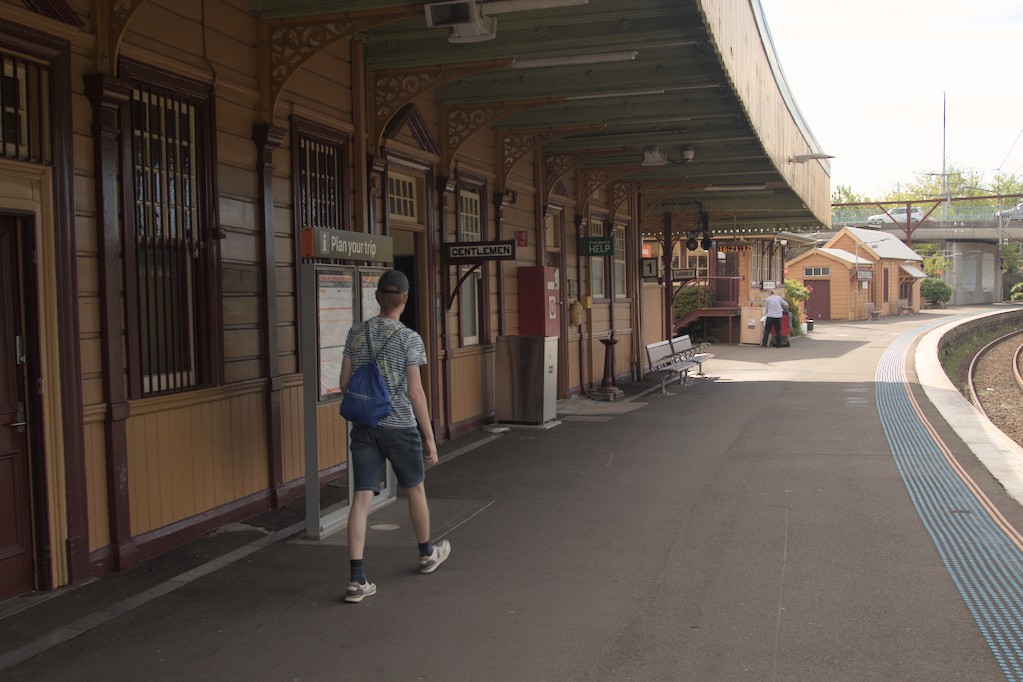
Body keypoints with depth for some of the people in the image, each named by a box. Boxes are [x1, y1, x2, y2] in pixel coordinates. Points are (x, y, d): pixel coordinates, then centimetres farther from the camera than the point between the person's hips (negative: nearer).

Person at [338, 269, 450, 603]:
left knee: (362, 498, 1)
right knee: (415, 489, 18)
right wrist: (430, 438, -5)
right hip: (399, 426, -3)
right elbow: (415, 392, -11)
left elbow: (344, 383, 7)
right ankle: (427, 554, 39)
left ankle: (357, 580, -5)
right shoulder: (409, 339, -10)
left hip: (364, 426, 3)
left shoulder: (357, 333, 3)